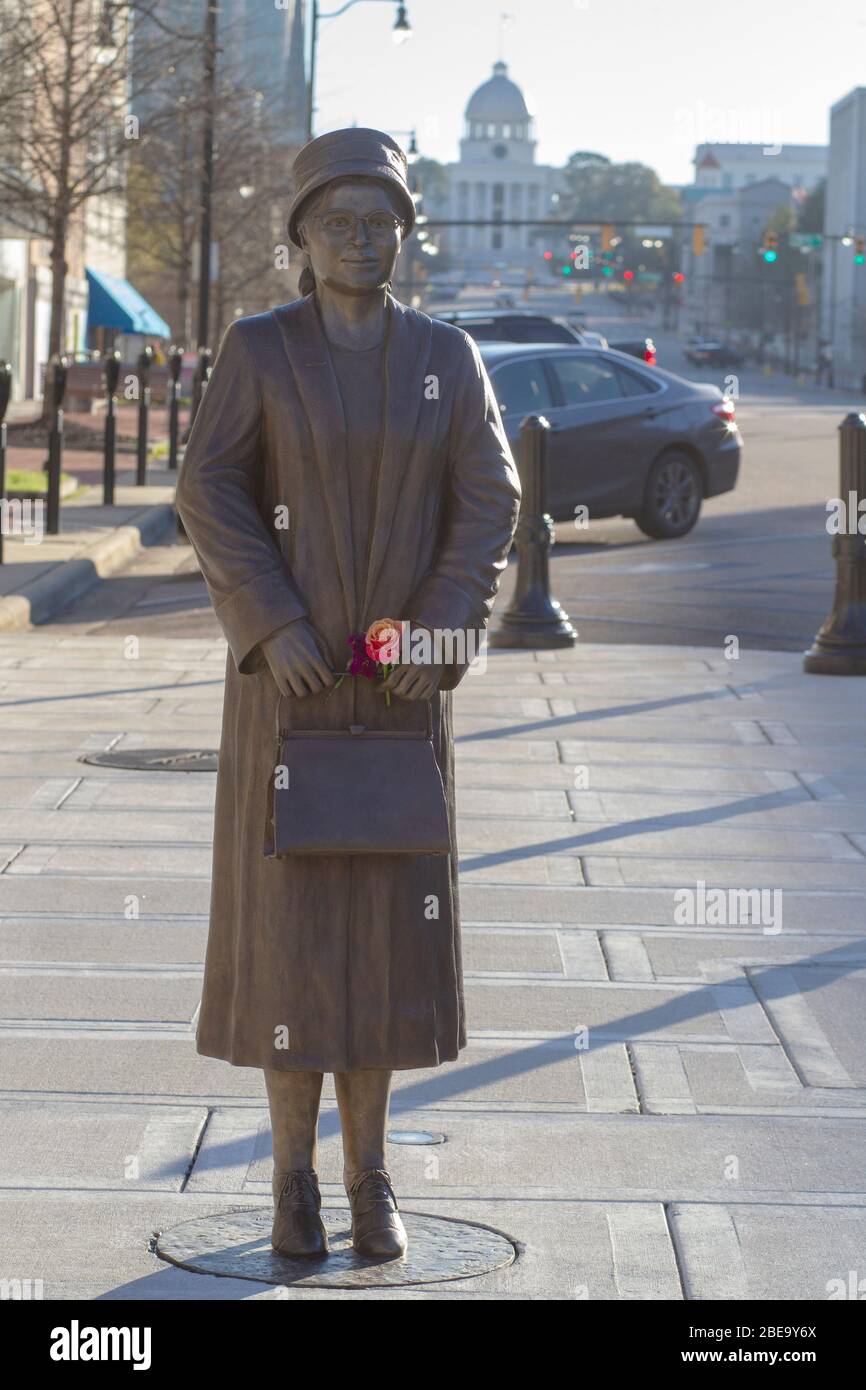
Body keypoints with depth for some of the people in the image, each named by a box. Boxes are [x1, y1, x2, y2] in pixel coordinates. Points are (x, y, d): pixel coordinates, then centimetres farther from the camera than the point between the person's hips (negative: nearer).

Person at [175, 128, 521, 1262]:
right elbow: (210, 492, -9)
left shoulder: (446, 356, 3)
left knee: (388, 911, 3)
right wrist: (273, 627, -20)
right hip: (286, 669, -2)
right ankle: (296, 1177, 10)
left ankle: (370, 1177, 14)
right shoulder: (259, 348, -3)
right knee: (287, 913, -1)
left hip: (399, 677, 2)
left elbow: (489, 501, -1)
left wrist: (444, 629, -15)